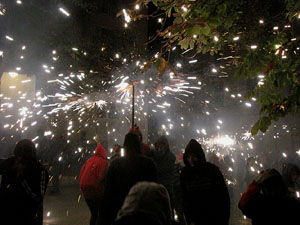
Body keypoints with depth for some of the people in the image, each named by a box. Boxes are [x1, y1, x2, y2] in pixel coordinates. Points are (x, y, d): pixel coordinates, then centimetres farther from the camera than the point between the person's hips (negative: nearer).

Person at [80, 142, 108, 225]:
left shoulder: (88, 161, 6)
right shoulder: (103, 162, -10)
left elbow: (80, 176, 5)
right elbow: (102, 178, -19)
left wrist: (84, 187, 16)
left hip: (86, 193, 6)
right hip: (97, 192, -6)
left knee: (93, 214, 20)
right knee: (101, 214, 5)